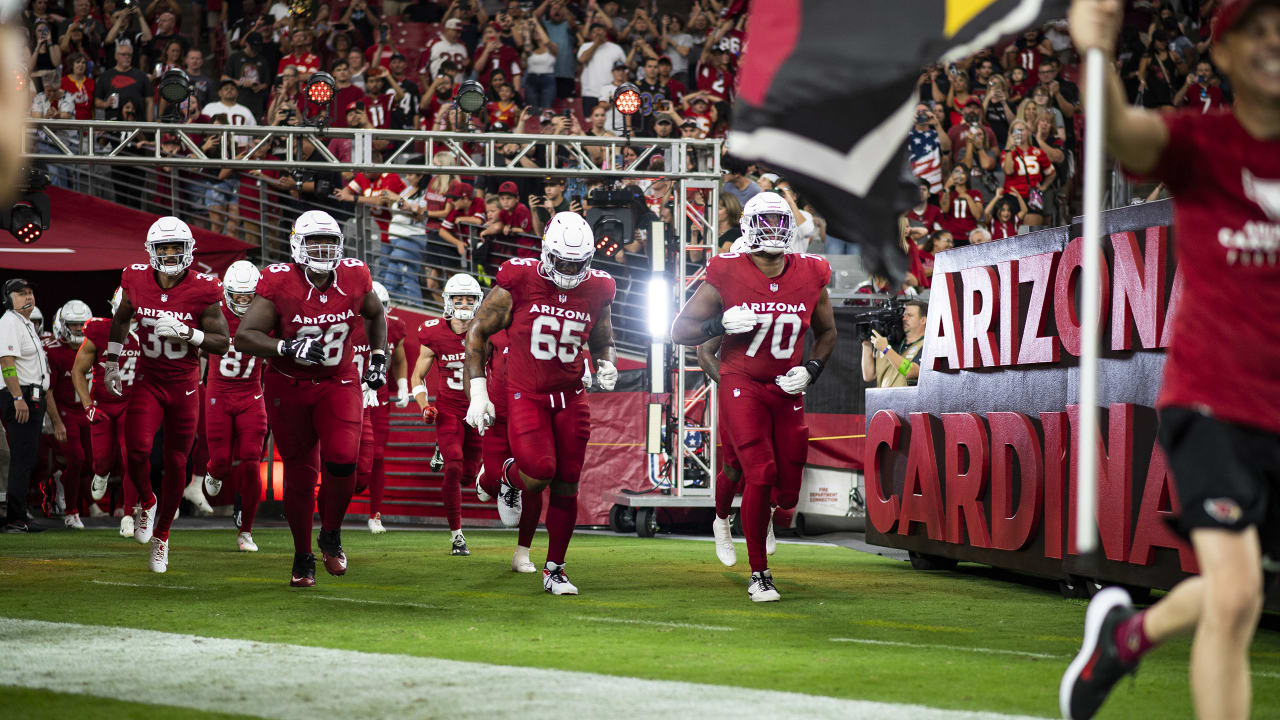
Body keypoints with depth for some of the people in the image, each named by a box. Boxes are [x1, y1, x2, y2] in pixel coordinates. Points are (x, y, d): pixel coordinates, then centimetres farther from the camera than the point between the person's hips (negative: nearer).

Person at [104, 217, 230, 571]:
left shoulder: (202, 290, -12)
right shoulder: (137, 281, -5)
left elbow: (222, 343, -9)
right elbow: (121, 320, 16)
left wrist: (185, 331, -25)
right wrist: (111, 361, 17)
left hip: (184, 386, 0)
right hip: (148, 381, 0)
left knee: (176, 463, 6)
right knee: (138, 450, -21)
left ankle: (161, 535, 25)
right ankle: (146, 501, 11)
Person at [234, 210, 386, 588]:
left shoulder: (354, 278, -7)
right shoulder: (280, 284, -17)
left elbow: (375, 315, 16)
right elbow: (244, 337, -20)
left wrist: (379, 357, 9)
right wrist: (288, 347, -33)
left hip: (338, 384, 1)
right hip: (289, 387, -1)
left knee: (342, 461, -18)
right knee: (299, 474, 4)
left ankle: (331, 536, 9)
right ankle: (303, 557, 22)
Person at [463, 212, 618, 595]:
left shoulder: (596, 291, 1)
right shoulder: (519, 283, -11)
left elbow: (603, 343, 18)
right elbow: (478, 333, -3)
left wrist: (606, 364, -6)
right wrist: (478, 393, -7)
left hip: (570, 398, 4)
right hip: (525, 395, -4)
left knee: (566, 487, 3)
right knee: (540, 471, -22)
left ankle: (554, 570, 17)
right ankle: (509, 478, 16)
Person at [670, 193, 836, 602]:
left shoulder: (811, 277, -1)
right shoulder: (727, 276, -10)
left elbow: (826, 331, 17)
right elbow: (679, 330, -6)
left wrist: (811, 370, 0)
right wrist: (722, 324, -22)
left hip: (786, 391, 4)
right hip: (742, 386, -4)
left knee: (787, 495, 2)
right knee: (761, 475, -17)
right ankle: (759, 576, -3)